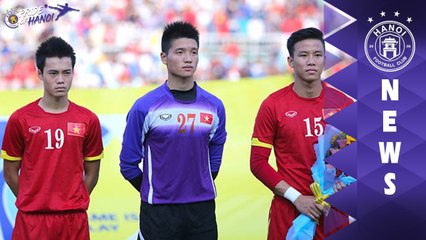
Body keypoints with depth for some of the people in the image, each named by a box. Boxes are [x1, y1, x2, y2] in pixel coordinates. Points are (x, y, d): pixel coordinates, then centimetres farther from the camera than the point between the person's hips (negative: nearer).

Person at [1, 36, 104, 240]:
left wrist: (72, 203, 6)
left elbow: (91, 174, 11)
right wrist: (34, 203, 8)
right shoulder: (20, 120, 0)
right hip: (31, 221, -1)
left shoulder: (88, 120, 4)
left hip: (74, 220, 1)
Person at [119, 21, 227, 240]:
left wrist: (198, 192, 12)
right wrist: (155, 193, 8)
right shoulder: (145, 107, -5)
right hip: (158, 212, -3)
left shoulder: (214, 107, 5)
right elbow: (129, 164, 1)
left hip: (203, 211, 3)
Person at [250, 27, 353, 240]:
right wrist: (295, 197, -12)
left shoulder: (343, 103, 3)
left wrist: (341, 190, -8)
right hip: (289, 210, -2)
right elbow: (258, 163, -4)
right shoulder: (273, 106, -3)